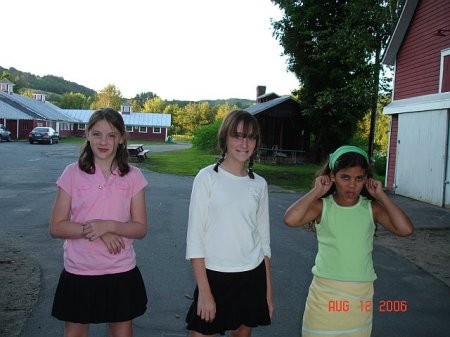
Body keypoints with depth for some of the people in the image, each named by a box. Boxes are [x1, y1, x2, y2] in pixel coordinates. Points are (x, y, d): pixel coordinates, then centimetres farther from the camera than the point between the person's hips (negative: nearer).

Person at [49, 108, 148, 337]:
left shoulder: (133, 176, -3)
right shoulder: (72, 173, -5)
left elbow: (140, 228, -3)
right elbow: (56, 227, -6)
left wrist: (109, 225, -21)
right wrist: (95, 231, -19)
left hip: (121, 273, 1)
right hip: (79, 273, 0)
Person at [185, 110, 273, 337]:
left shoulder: (259, 184, 4)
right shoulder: (207, 177, -8)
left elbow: (264, 239, 10)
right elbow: (195, 237, -9)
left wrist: (268, 290, 10)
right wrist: (204, 292, -13)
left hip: (253, 276, 4)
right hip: (215, 275, -3)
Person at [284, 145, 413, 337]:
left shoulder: (371, 208, -1)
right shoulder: (322, 206, -6)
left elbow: (405, 229, -14)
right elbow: (290, 219, -24)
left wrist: (381, 196, -9)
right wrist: (316, 192, -15)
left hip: (361, 292, 2)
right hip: (326, 290, -2)